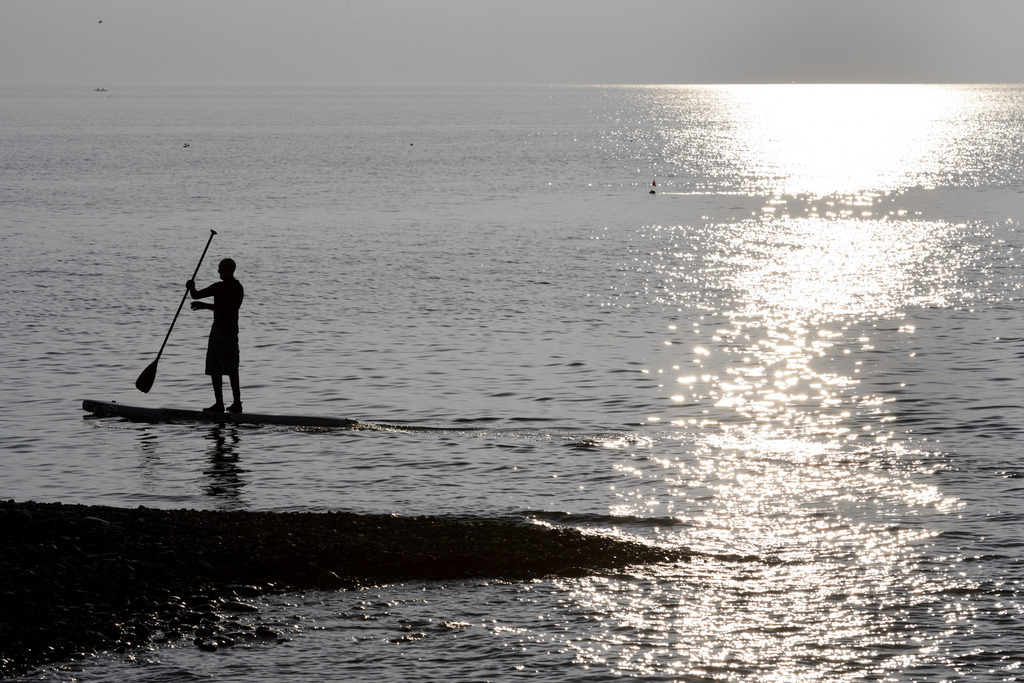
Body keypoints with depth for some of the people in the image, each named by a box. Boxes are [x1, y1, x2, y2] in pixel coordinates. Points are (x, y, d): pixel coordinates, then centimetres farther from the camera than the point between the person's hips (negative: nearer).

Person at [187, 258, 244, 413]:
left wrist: (191, 287, 10)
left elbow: (196, 295, -12)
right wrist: (205, 306, 26)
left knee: (215, 369, -2)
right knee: (231, 369, 13)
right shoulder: (239, 288, 9)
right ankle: (237, 403, 13)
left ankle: (219, 403, -5)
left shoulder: (218, 287, -15)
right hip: (233, 329, 7)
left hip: (219, 329, -7)